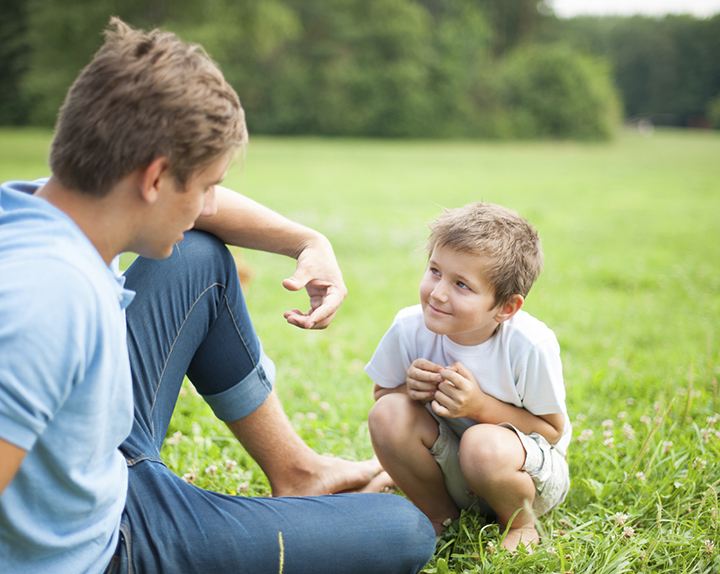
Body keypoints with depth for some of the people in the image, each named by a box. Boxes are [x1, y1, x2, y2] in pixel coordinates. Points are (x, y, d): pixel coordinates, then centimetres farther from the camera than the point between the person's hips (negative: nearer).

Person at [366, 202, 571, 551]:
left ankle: (520, 525, -1)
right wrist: (411, 390, -24)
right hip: (451, 471, 4)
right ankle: (440, 518, 2)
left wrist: (480, 406, -31)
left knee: (484, 445, -37)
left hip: (531, 469, -3)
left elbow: (553, 430, -16)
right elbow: (381, 392, 0)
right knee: (388, 413, -23)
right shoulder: (409, 328, -18)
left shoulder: (530, 345, -27)